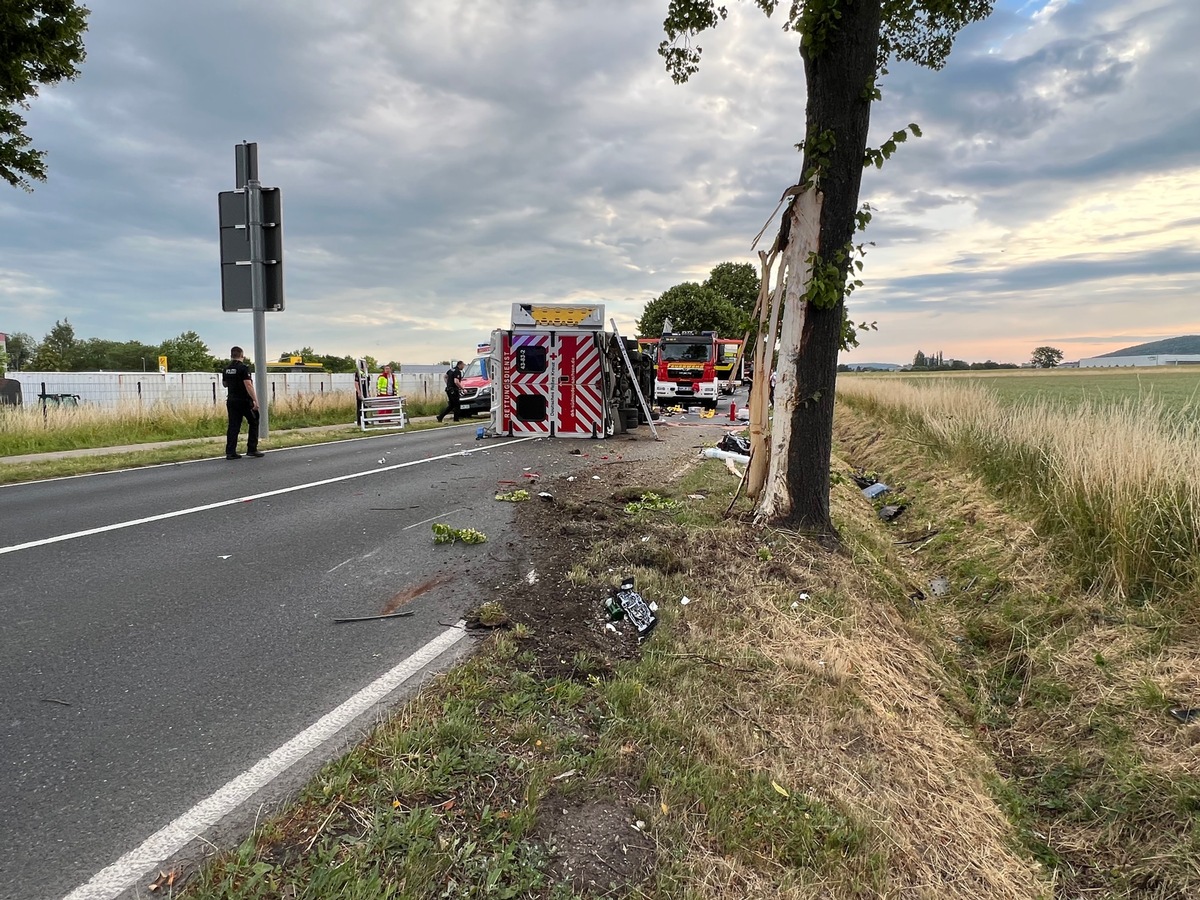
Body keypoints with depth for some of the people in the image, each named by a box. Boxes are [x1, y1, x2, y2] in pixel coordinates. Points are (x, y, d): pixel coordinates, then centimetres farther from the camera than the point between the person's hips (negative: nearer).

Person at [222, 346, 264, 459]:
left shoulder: (226, 369, 9)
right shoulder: (244, 367, -13)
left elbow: (225, 384, 22)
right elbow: (248, 385, -20)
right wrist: (255, 400, -21)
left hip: (231, 400, 6)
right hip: (244, 401, -6)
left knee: (233, 426, 5)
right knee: (254, 423, 7)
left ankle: (230, 452, 0)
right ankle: (252, 449, 5)